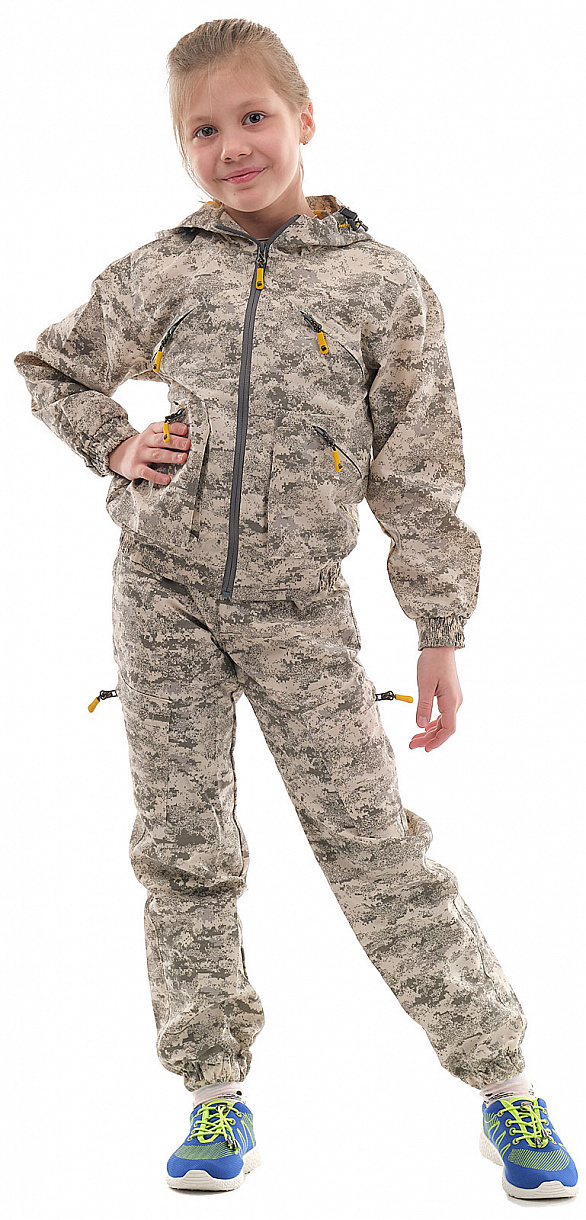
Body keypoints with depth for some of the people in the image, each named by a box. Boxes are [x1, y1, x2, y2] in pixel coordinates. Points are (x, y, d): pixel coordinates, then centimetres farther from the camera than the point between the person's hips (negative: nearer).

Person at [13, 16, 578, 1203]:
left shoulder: (385, 286, -3)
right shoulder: (158, 274, 2)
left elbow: (418, 475, -1)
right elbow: (53, 369, 19)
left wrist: (441, 631, -2)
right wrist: (115, 446, 0)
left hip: (299, 609, -2)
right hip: (164, 594, 2)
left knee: (376, 848, -1)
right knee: (183, 849, 6)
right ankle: (217, 1097, 19)